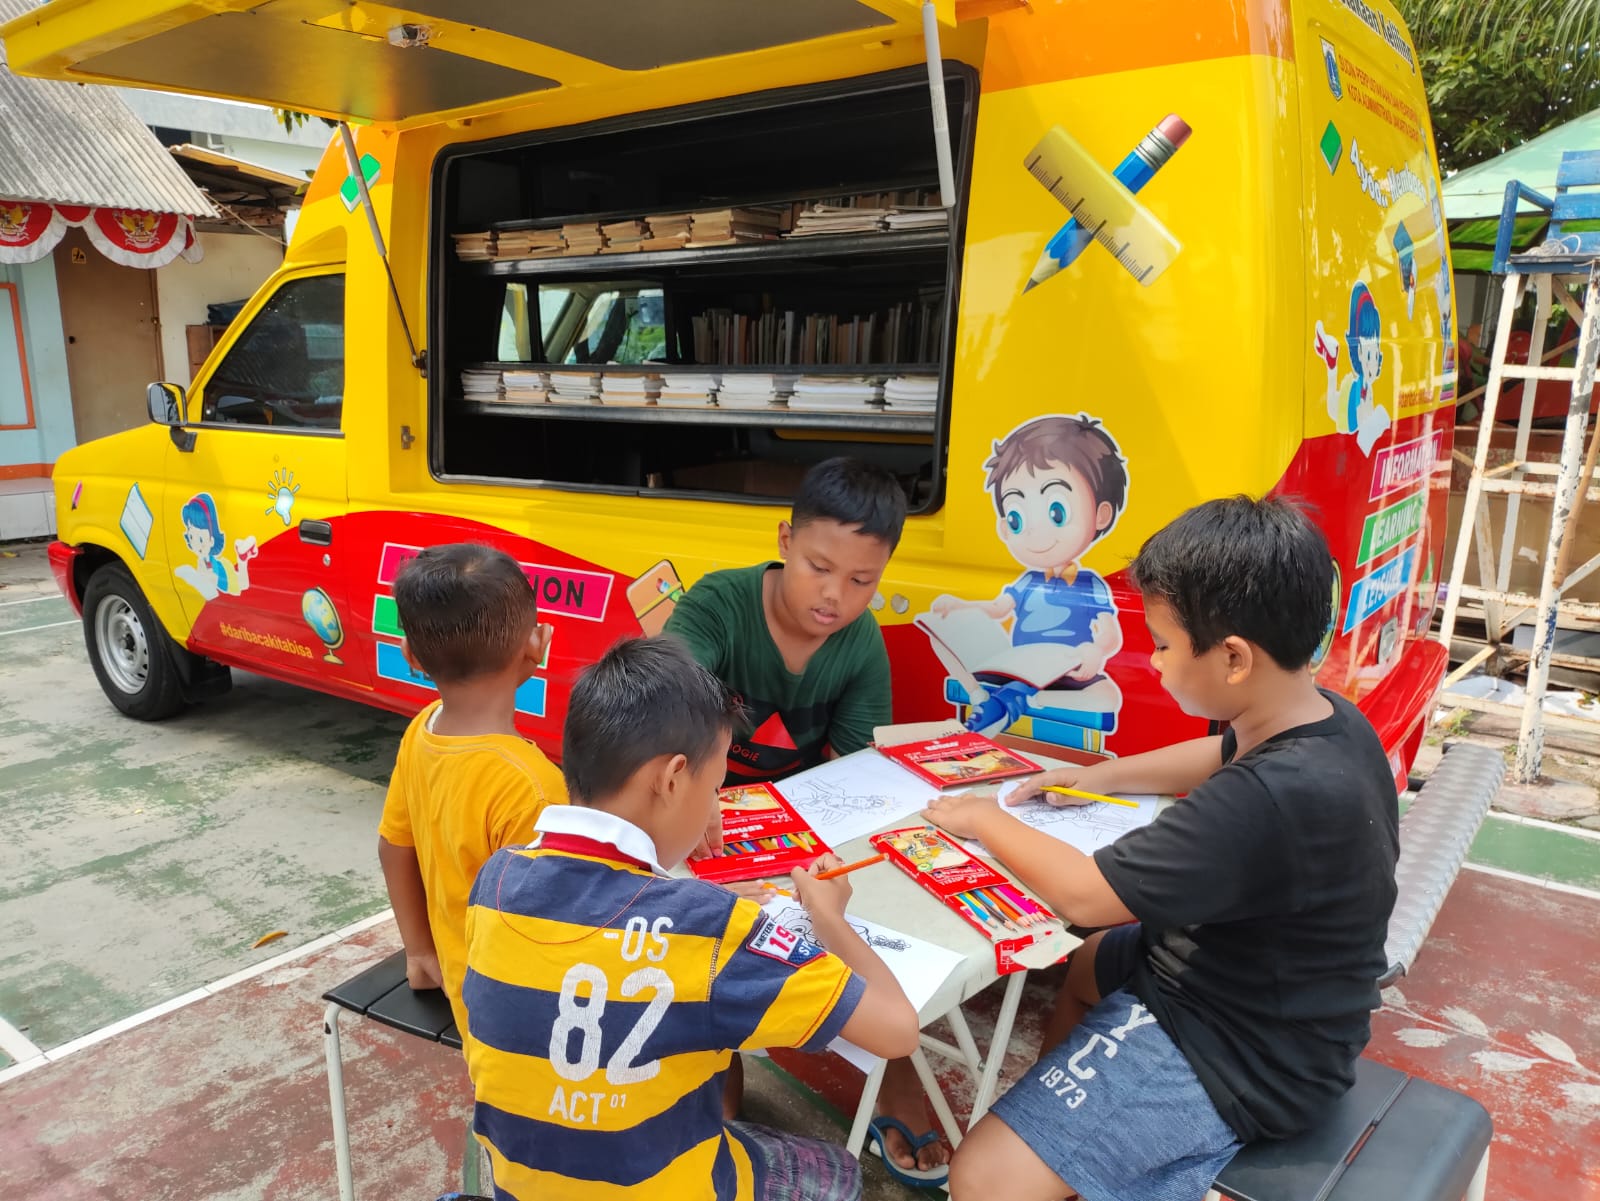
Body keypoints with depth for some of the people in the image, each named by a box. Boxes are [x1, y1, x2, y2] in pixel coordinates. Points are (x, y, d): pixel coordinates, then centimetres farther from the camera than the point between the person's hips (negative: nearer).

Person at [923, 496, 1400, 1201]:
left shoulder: (1269, 802, -37)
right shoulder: (1328, 722, -6)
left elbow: (1085, 896, -28)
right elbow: (1224, 755, 17)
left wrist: (986, 822, -11)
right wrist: (1099, 776, 10)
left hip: (1240, 1055, -10)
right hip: (1257, 989, 10)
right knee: (1080, 965, 31)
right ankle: (1052, 1111, 44)